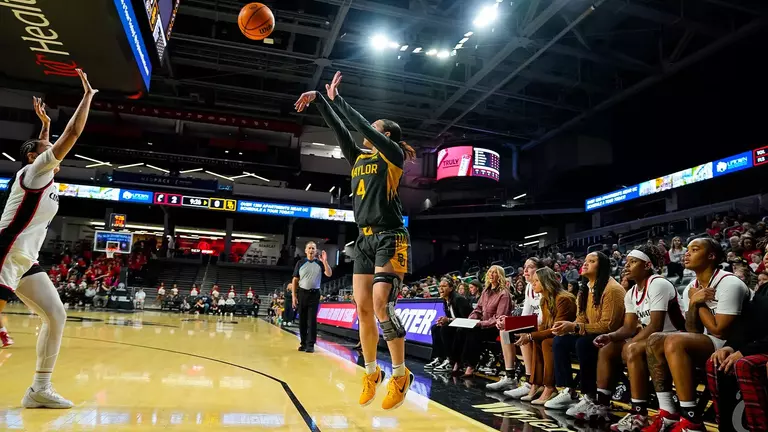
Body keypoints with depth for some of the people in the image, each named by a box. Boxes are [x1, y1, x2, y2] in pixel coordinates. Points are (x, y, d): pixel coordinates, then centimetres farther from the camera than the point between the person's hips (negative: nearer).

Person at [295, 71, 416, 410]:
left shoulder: (393, 154, -1)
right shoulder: (359, 158, 17)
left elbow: (362, 126, -8)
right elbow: (340, 130, 15)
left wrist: (337, 98, 0)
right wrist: (318, 99, 10)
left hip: (390, 238, -7)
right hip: (365, 239, 7)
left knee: (381, 305, -18)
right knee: (363, 308, 5)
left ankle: (401, 375, -3)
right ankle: (371, 373, 19)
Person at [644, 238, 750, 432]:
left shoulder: (729, 284, -17)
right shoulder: (691, 288, 7)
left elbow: (720, 331, -21)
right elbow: (693, 332, 2)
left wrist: (700, 303, -9)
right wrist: (694, 302, -13)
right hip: (706, 344, 9)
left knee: (674, 342, -30)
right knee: (654, 340, -5)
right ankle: (668, 413, -8)